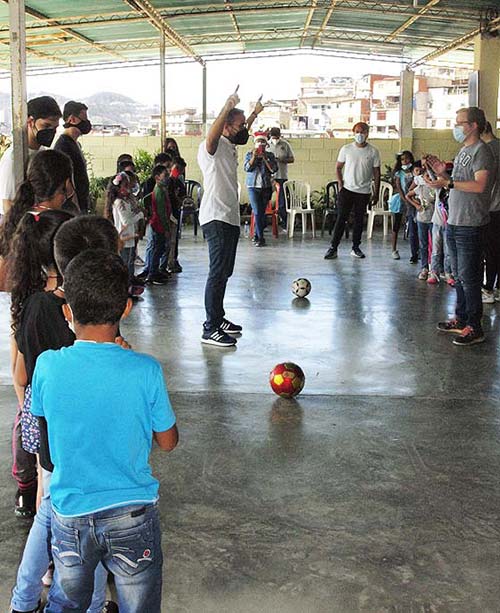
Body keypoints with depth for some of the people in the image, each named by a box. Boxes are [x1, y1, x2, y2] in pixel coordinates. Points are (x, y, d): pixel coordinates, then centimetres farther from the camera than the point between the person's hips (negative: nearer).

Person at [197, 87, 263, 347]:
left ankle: (218, 318, 26)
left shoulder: (230, 146, 16)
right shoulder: (212, 147, -13)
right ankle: (210, 329, -9)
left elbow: (243, 136, 41)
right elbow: (211, 137, -39)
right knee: (218, 272, -11)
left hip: (231, 217, 10)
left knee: (224, 272, 16)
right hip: (216, 218, -10)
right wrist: (227, 107, -47)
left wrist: (254, 114, 43)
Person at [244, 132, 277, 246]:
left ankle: (256, 234, 22)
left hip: (266, 187, 2)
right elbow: (247, 168, -7)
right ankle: (260, 238, -9)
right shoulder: (249, 154, 5)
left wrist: (264, 158, -13)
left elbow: (274, 169, -5)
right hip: (253, 187, -2)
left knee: (262, 212, 4)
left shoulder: (270, 155, 7)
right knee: (257, 212, -9)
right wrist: (254, 156, -16)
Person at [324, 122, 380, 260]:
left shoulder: (373, 152, 0)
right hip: (347, 189, -1)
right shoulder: (346, 149, 1)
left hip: (364, 192, 1)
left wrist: (376, 193, 2)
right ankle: (333, 248, -3)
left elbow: (376, 173, 4)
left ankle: (356, 248, 17)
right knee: (341, 218, -4)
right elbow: (338, 167, 9)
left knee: (359, 220, 7)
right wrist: (340, 183, -5)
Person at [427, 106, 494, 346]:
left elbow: (479, 185, -24)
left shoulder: (481, 150, -12)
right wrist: (444, 174, 7)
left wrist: (448, 183, -23)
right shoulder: (463, 150, 17)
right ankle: (461, 319, 27)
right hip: (454, 222, 10)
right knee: (459, 275, 16)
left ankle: (474, 328, -1)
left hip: (470, 225, -10)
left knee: (469, 276, -7)